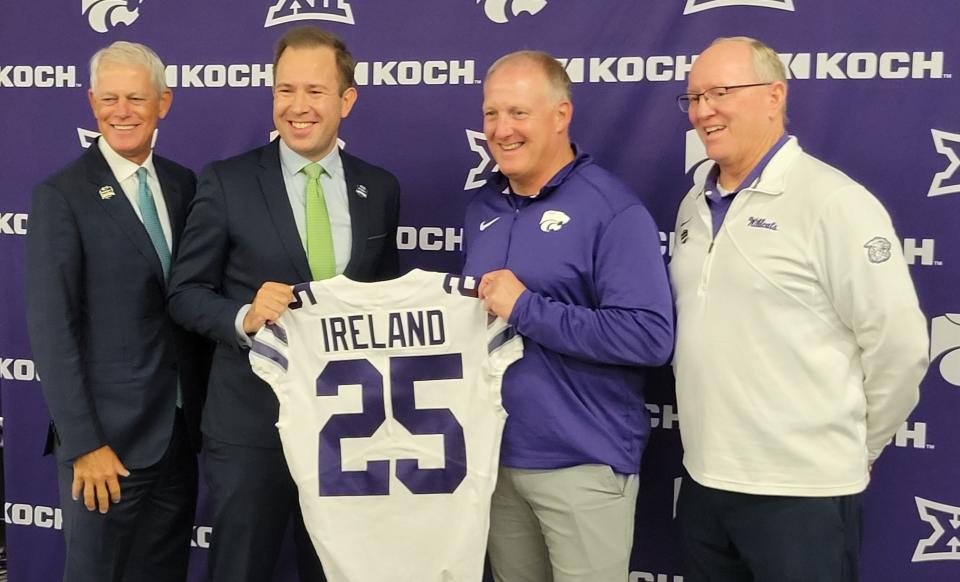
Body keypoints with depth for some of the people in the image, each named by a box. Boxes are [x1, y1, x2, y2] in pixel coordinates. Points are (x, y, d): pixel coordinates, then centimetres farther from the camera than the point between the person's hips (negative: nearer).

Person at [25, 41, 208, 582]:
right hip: (108, 436, -5)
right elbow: (51, 328, -12)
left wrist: (204, 412, 7)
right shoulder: (61, 195, -9)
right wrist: (83, 443, -15)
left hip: (183, 430, 5)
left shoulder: (184, 185, 7)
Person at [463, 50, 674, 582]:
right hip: (496, 454, 6)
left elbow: (650, 336, -23)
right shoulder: (482, 206, 8)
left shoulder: (612, 210, -14)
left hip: (583, 464, -6)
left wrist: (526, 309, -22)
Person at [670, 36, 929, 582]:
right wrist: (712, 457, 14)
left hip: (800, 491, -6)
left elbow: (899, 345, -13)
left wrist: (853, 451, -1)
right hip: (703, 480, 7)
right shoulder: (695, 205, 10)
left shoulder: (833, 201, -13)